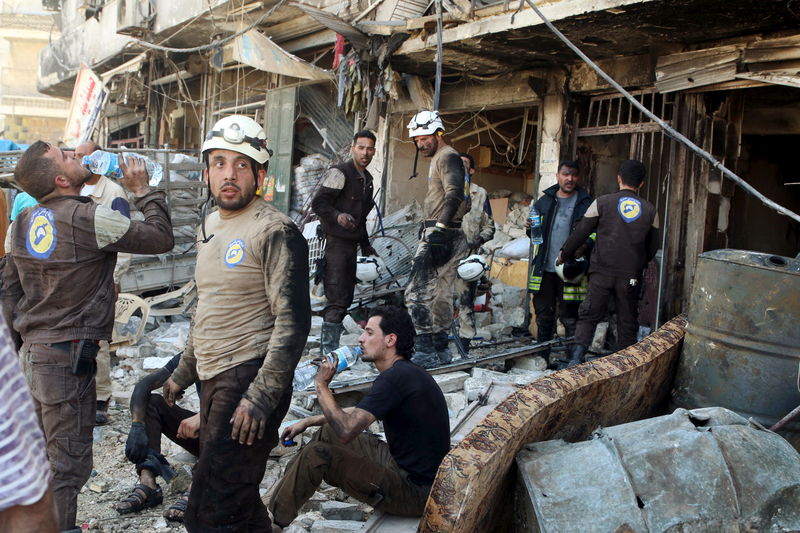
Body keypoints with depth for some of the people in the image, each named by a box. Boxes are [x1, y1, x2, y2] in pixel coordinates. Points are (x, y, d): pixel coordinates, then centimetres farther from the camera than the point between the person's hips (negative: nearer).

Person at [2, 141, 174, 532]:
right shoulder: (90, 218, -17)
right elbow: (161, 238, -11)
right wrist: (144, 191, 0)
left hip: (32, 352, 9)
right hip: (70, 356, -8)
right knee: (68, 464, 0)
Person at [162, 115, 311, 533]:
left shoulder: (275, 232, -12)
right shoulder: (210, 227, 15)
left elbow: (293, 321, -18)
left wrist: (261, 397, -22)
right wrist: (184, 372, 23)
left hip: (250, 379, -9)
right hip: (213, 381, 9)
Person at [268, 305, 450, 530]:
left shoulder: (397, 377, -23)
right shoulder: (402, 372, 10)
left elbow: (346, 430, -29)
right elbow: (357, 413, 24)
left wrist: (321, 384, -16)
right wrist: (307, 422, 18)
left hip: (415, 491, -10)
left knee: (316, 455, -16)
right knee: (327, 432, 13)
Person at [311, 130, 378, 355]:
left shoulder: (367, 178, 19)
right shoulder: (339, 172, -7)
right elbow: (318, 203, -14)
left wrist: (365, 245, 25)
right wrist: (337, 215, -31)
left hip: (351, 244, 9)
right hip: (335, 243, -9)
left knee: (346, 298, 11)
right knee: (337, 300, -12)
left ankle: (327, 345, 21)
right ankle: (329, 350, -7)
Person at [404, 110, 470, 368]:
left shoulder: (447, 156, -8)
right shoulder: (440, 158, 24)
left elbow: (454, 195, -22)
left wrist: (439, 228, -31)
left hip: (441, 236, -11)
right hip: (448, 238, 11)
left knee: (417, 291, -13)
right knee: (441, 294, 12)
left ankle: (426, 350, -12)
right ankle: (440, 350, 18)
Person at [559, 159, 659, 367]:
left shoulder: (603, 202, -1)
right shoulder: (650, 210, 7)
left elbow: (580, 232, 2)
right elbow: (652, 247, 15)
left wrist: (564, 254, 16)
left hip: (602, 272, -2)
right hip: (631, 276, 2)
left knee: (588, 315, 3)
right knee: (627, 323, 11)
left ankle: (578, 354, -14)